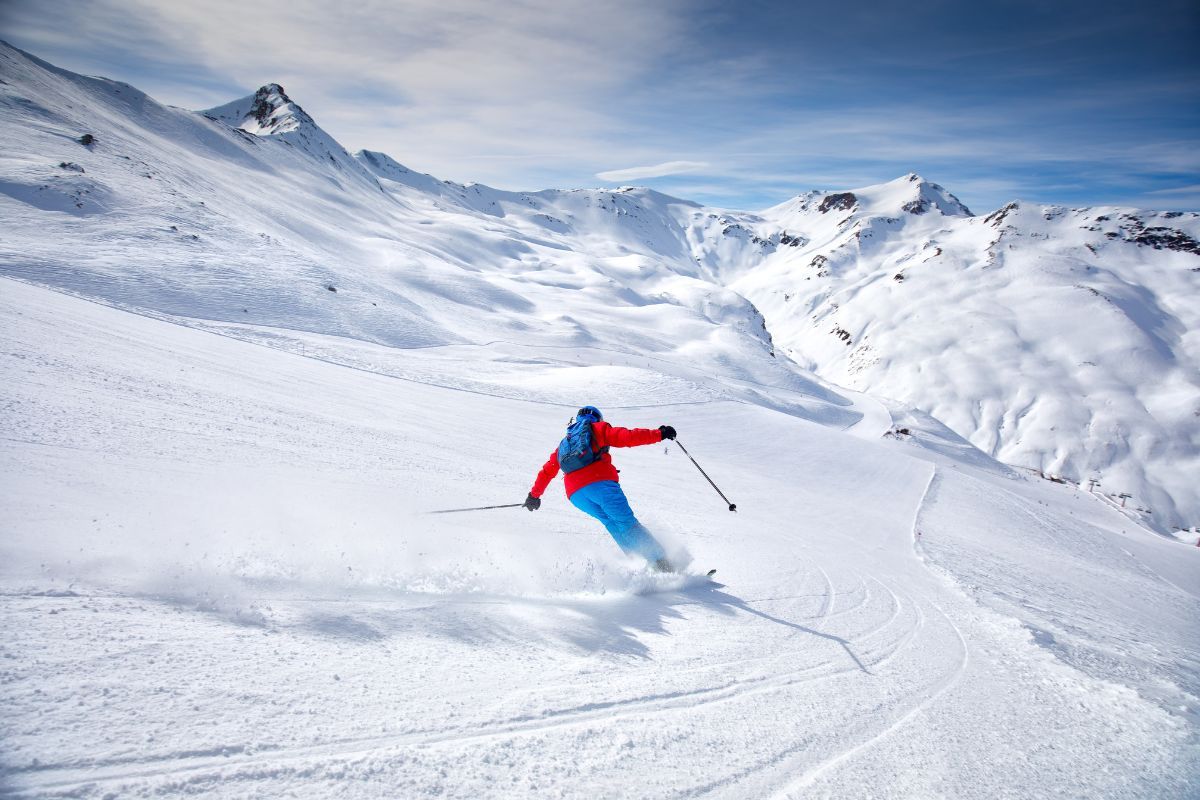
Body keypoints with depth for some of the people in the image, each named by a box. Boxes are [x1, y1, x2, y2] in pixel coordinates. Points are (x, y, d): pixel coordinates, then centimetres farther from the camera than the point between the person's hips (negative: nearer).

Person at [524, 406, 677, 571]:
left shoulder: (564, 443, 33)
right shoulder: (597, 428, 18)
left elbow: (547, 471, 34)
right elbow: (627, 437, 3)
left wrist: (534, 495, 44)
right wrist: (659, 434, 4)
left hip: (575, 494, 5)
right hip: (600, 482, -5)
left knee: (611, 522, 17)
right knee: (627, 522, -7)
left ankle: (637, 559, 1)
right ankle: (660, 561, -17)